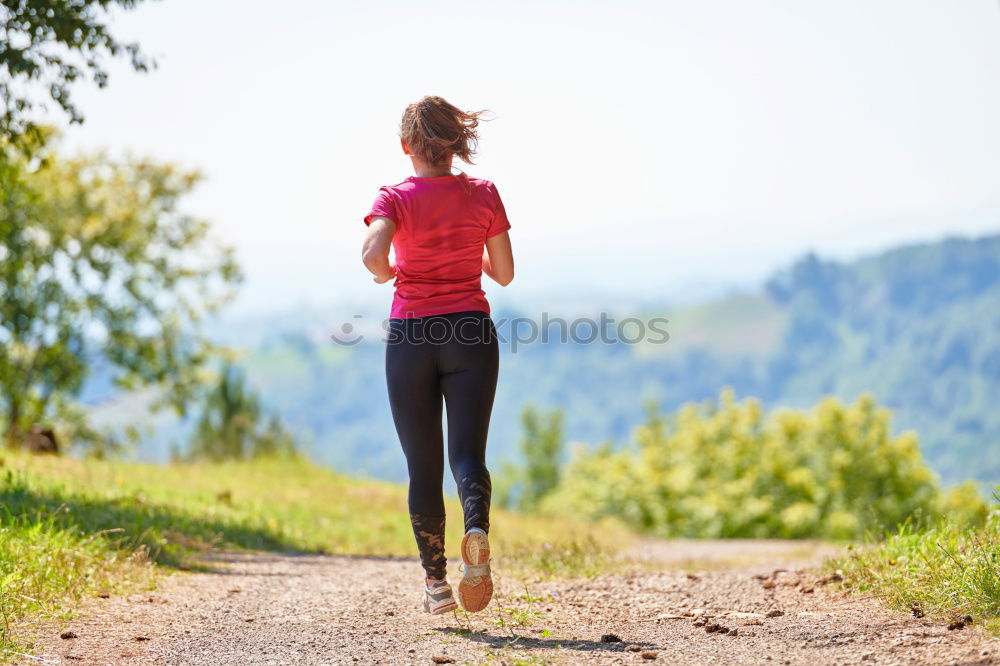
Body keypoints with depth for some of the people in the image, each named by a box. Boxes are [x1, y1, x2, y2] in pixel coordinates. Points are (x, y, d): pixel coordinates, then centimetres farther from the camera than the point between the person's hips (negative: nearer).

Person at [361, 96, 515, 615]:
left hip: (411, 337, -1)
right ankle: (477, 529, -32)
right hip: (471, 335, 1)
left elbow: (373, 255, -23)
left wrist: (387, 274, 0)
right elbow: (504, 274, 4)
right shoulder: (483, 195, 1)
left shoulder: (396, 198, -5)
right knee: (467, 452, 0)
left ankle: (435, 581, 9)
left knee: (422, 464, 8)